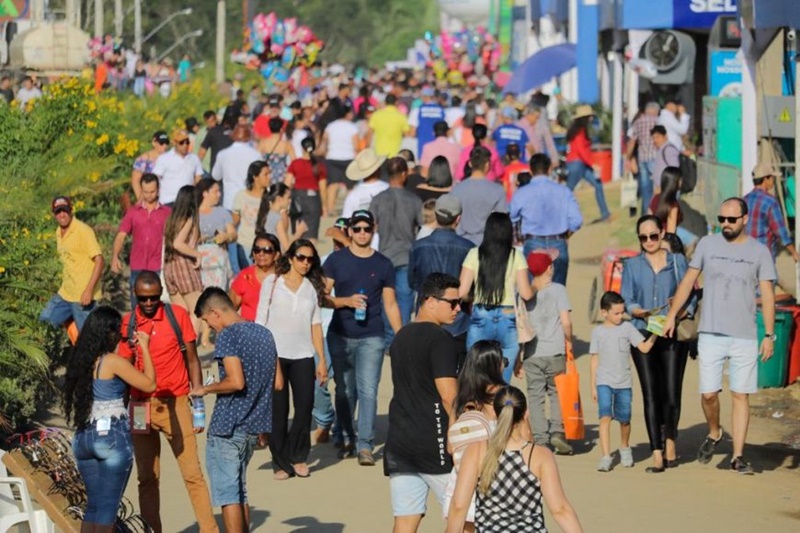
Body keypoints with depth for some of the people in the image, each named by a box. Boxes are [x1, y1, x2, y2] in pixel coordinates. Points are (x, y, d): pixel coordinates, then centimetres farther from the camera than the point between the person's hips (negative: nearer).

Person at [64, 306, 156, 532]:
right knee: (108, 505, -3)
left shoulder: (81, 361, 8)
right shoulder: (113, 361, -12)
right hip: (113, 437, -7)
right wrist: (144, 348, 1)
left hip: (84, 437, 7)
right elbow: (150, 384, -7)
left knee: (93, 504, 12)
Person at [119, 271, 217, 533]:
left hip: (176, 404, -1)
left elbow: (192, 360, 4)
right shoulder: (127, 324, 2)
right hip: (141, 407, 1)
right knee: (147, 478, 5)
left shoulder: (178, 315, -1)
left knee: (193, 474, -1)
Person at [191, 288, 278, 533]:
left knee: (227, 494, -2)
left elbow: (236, 382, -24)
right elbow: (277, 383, 12)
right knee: (240, 492, 17)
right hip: (254, 426, 8)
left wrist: (205, 389, -10)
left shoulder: (228, 336, -14)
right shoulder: (264, 333, 10)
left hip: (227, 428, -8)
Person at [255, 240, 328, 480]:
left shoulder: (312, 288, 11)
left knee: (305, 406, -4)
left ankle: (298, 456, 15)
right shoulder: (272, 283, 4)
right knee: (278, 410, -1)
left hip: (303, 355, 2)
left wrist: (322, 359, 8)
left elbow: (316, 325, 12)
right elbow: (260, 320, 4)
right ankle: (281, 462, 8)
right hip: (274, 354, -2)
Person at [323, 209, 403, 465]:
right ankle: (347, 439, 23)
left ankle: (365, 446, -10)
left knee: (368, 390, -10)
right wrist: (346, 301, -16)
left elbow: (390, 304, 10)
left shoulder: (383, 264, 7)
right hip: (340, 336, 1)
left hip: (371, 337, -1)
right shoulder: (336, 260, 4)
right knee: (344, 390, 8)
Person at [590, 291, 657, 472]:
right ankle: (606, 457, -15)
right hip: (604, 382, -1)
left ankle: (625, 448, 36)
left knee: (624, 419, 8)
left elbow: (644, 348, -4)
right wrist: (593, 386, 6)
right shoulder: (598, 332, 3)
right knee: (605, 416, -15)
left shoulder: (627, 328, 2)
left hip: (623, 382, 1)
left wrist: (654, 335, -21)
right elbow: (595, 360, 6)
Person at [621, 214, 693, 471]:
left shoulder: (677, 262, 9)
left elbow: (690, 297, 8)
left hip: (673, 335, -1)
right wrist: (642, 312, -12)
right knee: (651, 394, -4)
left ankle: (670, 440, 18)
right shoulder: (632, 265, 11)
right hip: (643, 335, 1)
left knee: (671, 393, -7)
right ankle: (656, 451, -1)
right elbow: (626, 302, 7)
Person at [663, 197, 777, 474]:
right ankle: (714, 434, 26)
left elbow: (767, 295, 3)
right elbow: (688, 281, 11)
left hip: (744, 337, -1)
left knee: (741, 395, 0)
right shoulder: (707, 244, 5)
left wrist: (769, 335, -2)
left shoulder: (759, 252, 2)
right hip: (710, 334, 1)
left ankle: (738, 456, 4)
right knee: (709, 393, -3)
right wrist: (671, 316, 5)